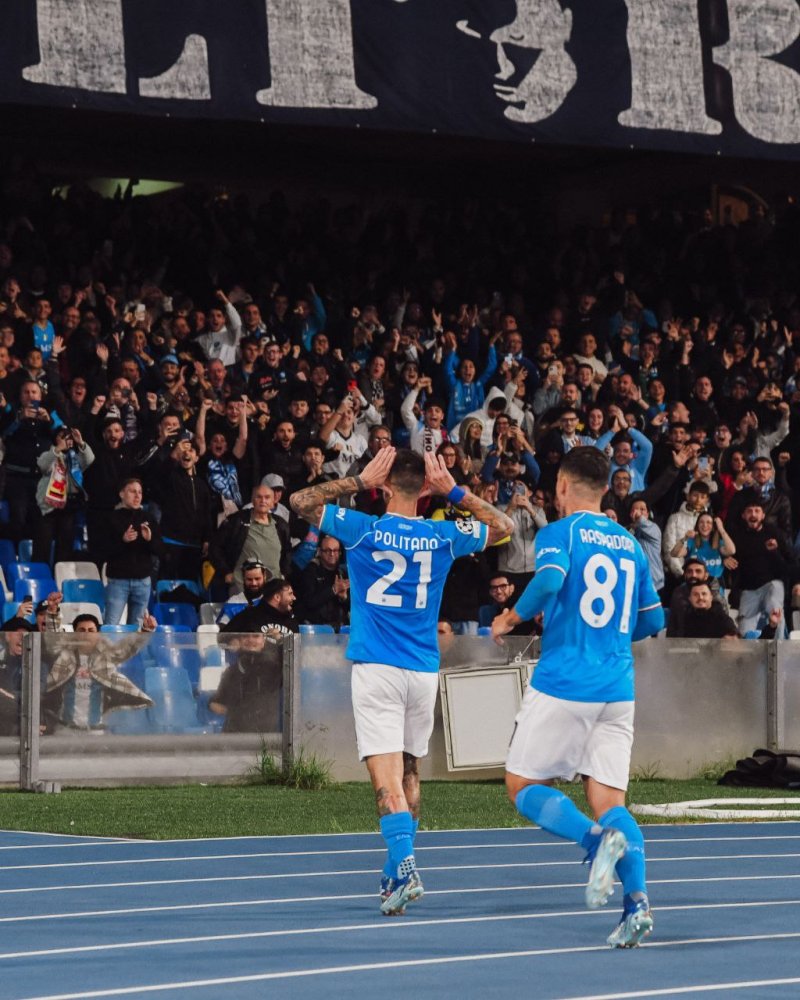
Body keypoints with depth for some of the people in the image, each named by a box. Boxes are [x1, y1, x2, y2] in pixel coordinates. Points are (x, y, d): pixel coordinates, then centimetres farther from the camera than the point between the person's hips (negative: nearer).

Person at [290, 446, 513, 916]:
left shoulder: (364, 529, -7)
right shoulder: (442, 537, 1)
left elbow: (302, 501, 4)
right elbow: (504, 525, 18)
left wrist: (359, 481, 5)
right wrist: (454, 489, 10)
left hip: (377, 670, -3)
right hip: (424, 669, 4)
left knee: (388, 776, -10)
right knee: (409, 771, 18)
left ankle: (405, 867, -27)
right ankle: (396, 873, 26)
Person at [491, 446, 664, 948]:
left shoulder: (560, 533, -3)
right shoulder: (631, 545, 15)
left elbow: (549, 581, -22)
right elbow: (653, 619, 18)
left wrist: (511, 619, -6)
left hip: (563, 684, -5)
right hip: (617, 690, 5)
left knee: (524, 785, 7)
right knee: (610, 800, 3)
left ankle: (598, 838, -20)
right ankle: (637, 899, -19)